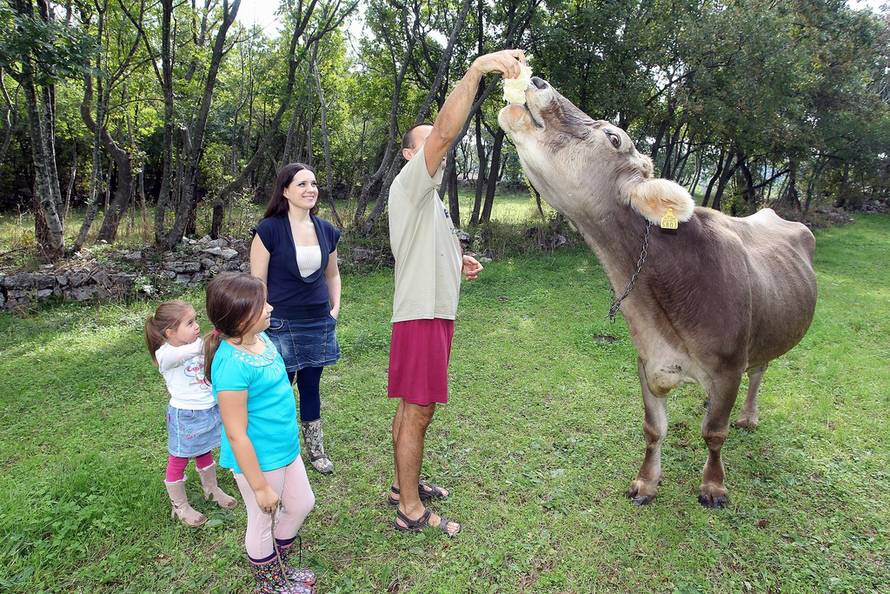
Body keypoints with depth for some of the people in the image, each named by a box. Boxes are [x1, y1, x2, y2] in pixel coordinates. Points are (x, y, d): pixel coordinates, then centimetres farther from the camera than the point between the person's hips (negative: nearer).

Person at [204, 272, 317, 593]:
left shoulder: (260, 338, -4)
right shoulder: (232, 364, -31)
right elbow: (236, 434, -26)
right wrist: (260, 487, -18)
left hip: (285, 448, 9)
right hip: (258, 460, -9)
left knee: (302, 504, 24)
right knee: (264, 523, 16)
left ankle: (279, 567, 49)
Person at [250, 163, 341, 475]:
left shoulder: (327, 230, 5)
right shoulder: (269, 229, -10)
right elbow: (256, 282, -9)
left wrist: (335, 308, 9)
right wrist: (264, 321, -11)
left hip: (319, 324, 4)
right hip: (282, 326, -4)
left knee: (310, 386, 16)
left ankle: (315, 449, 31)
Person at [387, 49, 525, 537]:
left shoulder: (428, 196, 22)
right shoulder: (409, 182, -9)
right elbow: (446, 132, -25)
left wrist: (457, 261, 11)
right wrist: (477, 69, -30)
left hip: (435, 311, 10)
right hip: (420, 315, -10)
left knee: (413, 406, 17)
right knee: (418, 412, -3)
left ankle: (403, 483, 32)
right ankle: (411, 510, 10)